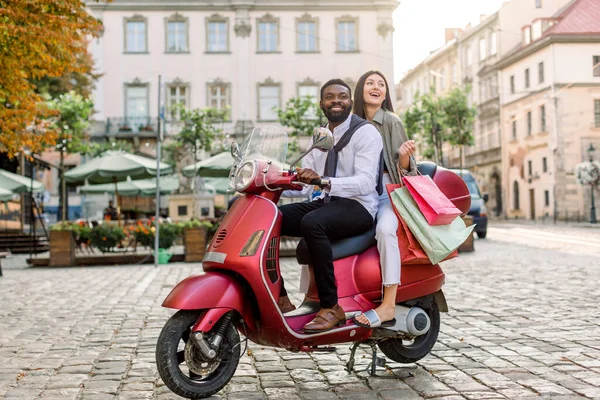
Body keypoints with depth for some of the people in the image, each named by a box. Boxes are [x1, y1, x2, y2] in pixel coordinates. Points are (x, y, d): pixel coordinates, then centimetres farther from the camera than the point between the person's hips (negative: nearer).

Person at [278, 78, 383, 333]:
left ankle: (331, 307, -29)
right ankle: (280, 297, -10)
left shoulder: (366, 132, -5)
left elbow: (365, 182, -20)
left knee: (311, 223, -36)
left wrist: (322, 181, -35)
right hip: (325, 204, 7)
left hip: (358, 207, -7)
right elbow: (303, 185, 12)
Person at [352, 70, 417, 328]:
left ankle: (389, 305, -35)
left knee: (385, 229, -35)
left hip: (388, 190, -5)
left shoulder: (391, 121, 1)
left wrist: (404, 155, -24)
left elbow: (403, 168, -3)